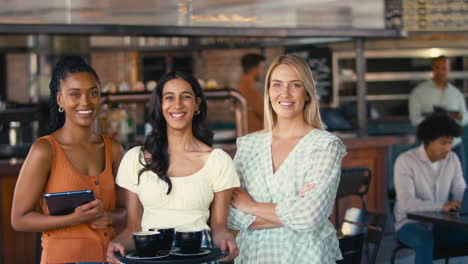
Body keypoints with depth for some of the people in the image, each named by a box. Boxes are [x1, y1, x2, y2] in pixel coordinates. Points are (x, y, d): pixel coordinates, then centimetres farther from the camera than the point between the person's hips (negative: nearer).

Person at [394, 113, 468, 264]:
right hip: (411, 223, -5)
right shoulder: (405, 161, -16)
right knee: (425, 242, -39)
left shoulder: (452, 159, 1)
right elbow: (406, 202, -26)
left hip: (440, 223, 5)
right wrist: (442, 206, -39)